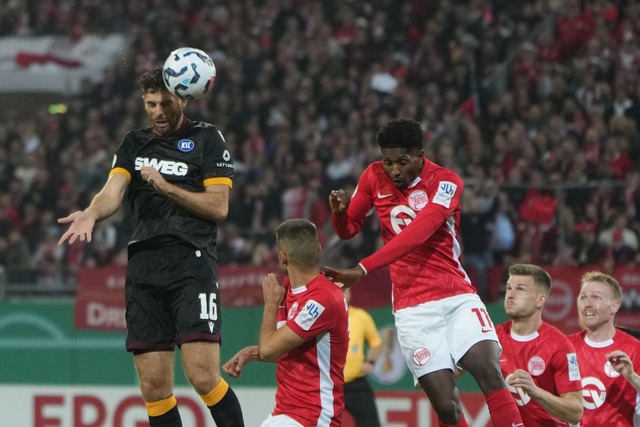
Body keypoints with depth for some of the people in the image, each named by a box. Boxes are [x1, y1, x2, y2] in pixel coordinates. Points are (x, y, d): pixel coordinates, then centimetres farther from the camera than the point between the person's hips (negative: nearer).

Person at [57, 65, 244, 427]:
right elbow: (112, 193, 2)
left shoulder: (207, 139, 5)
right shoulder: (135, 144, 17)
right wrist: (91, 214, -20)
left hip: (191, 261, -5)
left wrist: (166, 186, -10)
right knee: (153, 386, 0)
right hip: (144, 266, 5)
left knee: (203, 375, -17)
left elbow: (218, 207, -2)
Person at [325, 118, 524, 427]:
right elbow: (348, 229, 16)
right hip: (413, 308, 1)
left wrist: (363, 269, -34)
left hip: (458, 297, -1)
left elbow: (417, 234, -24)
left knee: (490, 373, -21)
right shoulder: (374, 177, 4)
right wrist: (339, 211, -10)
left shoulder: (446, 182, -9)